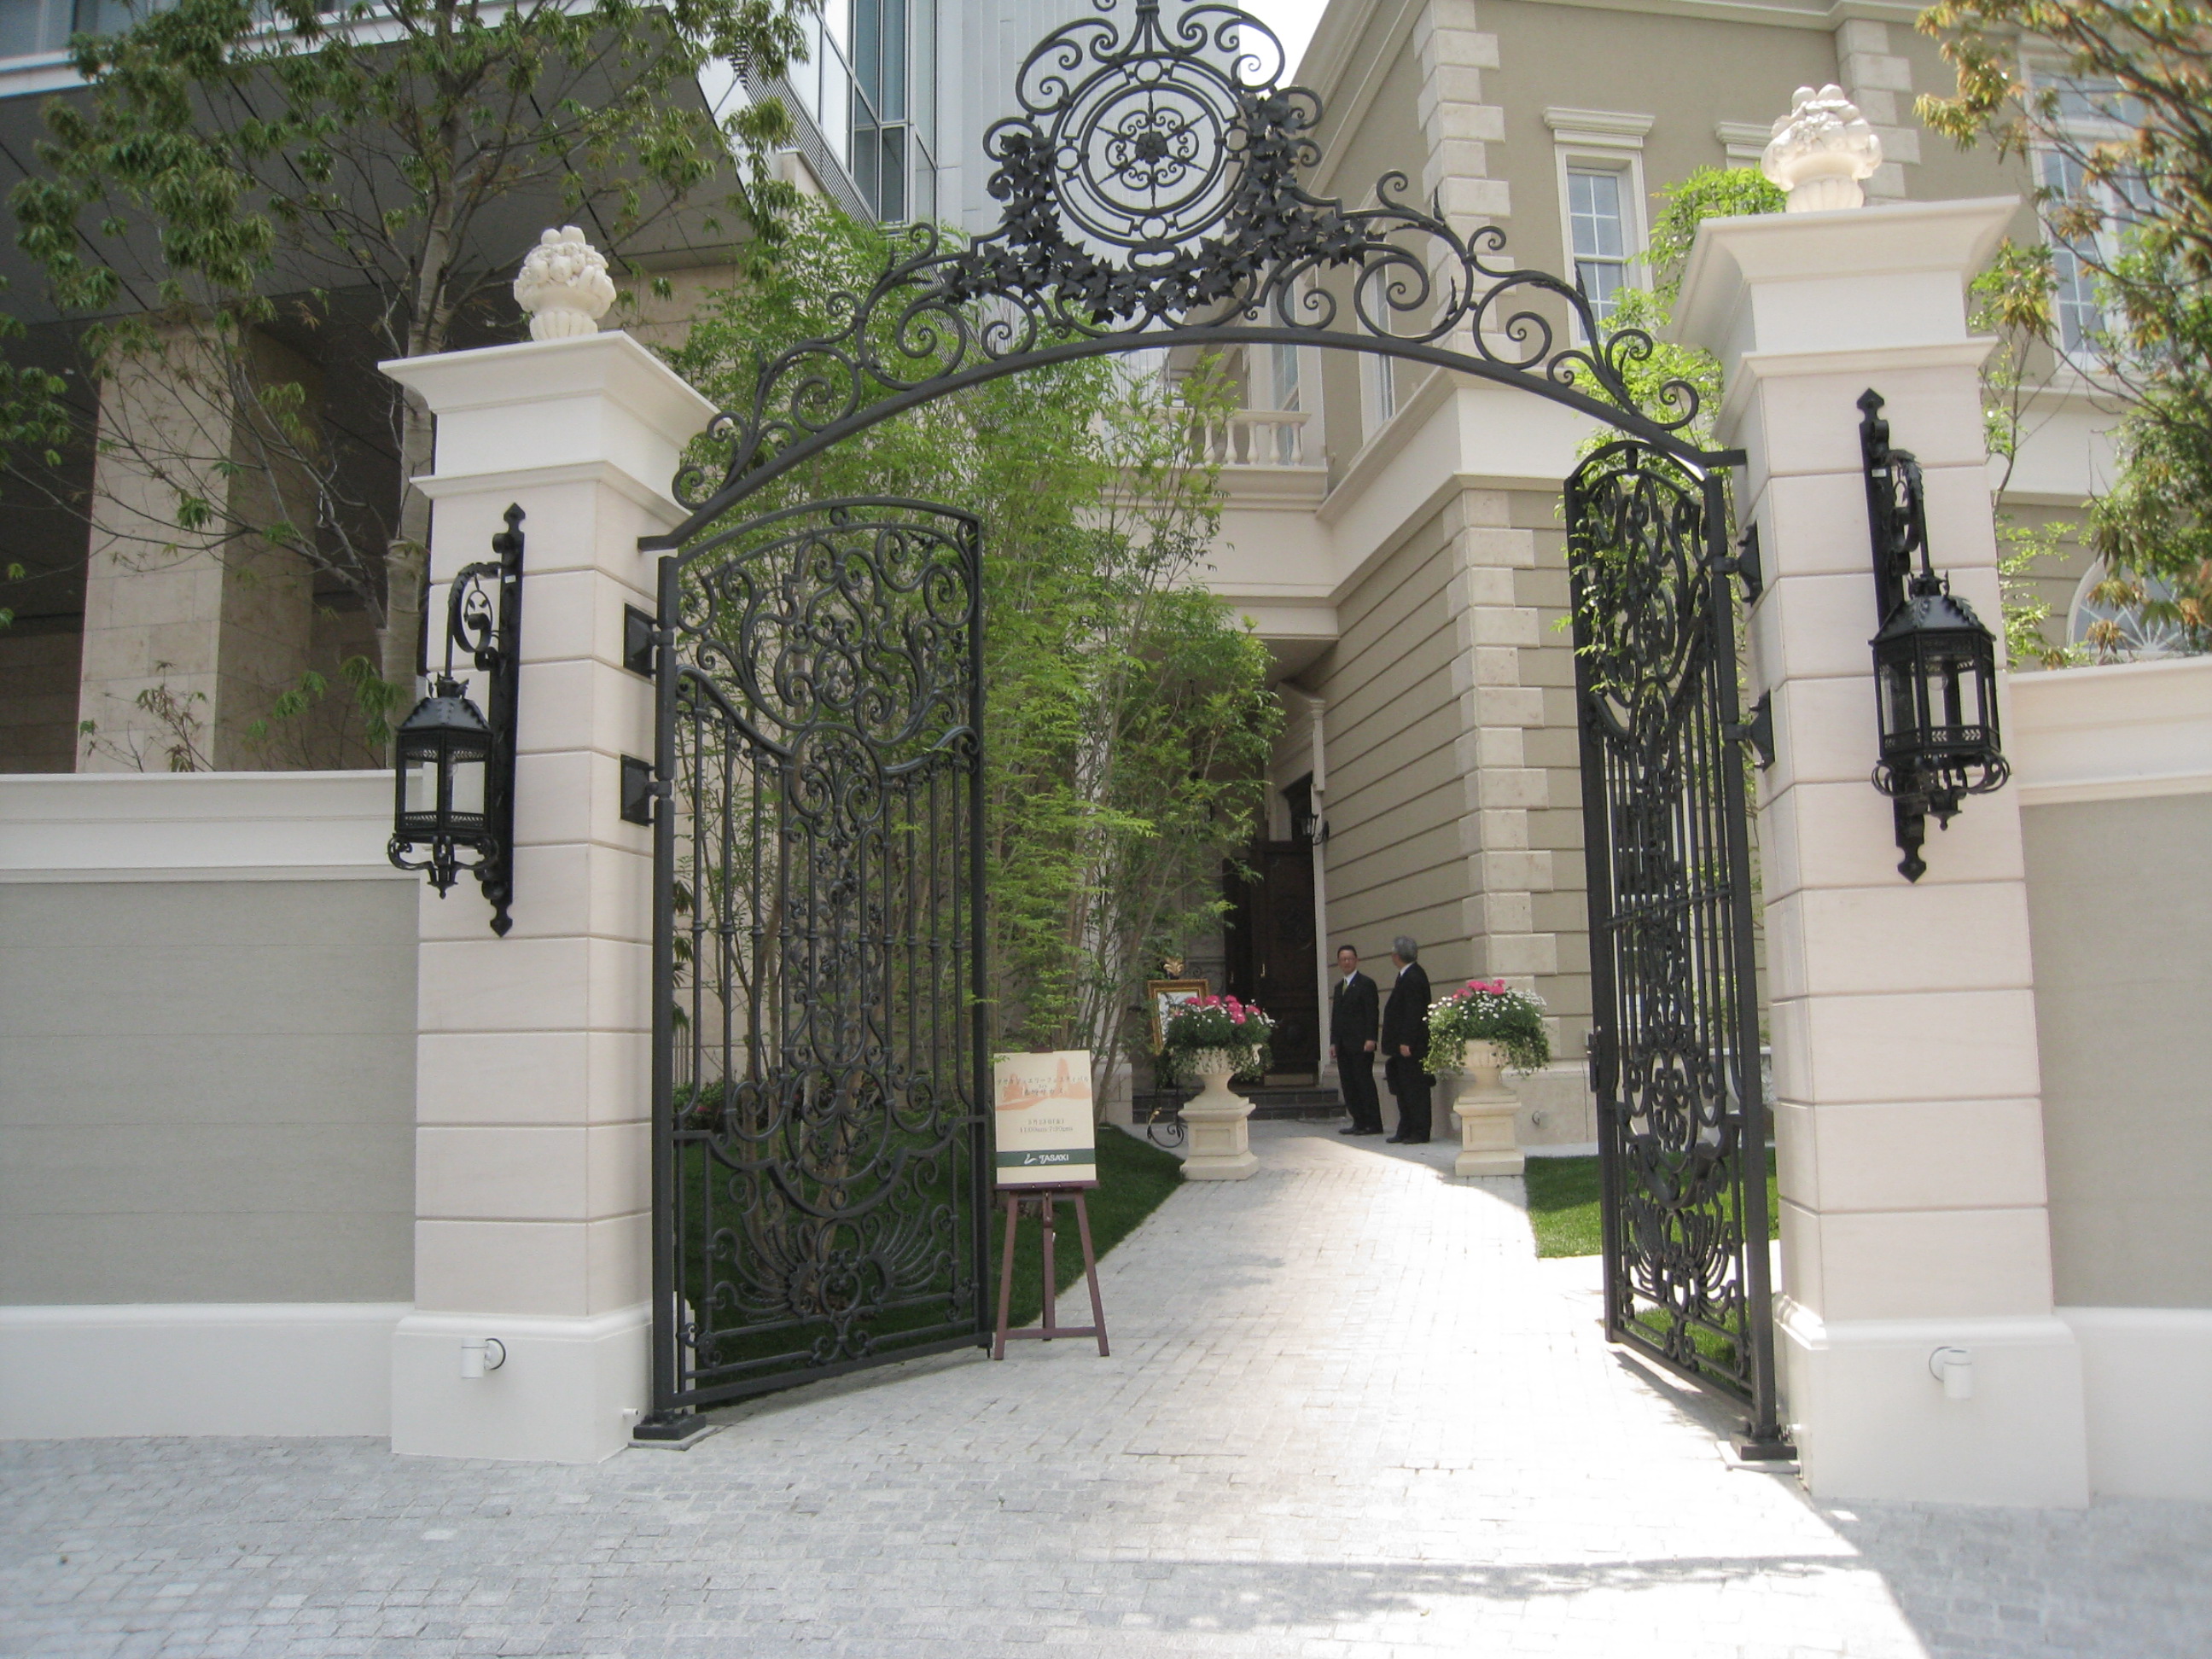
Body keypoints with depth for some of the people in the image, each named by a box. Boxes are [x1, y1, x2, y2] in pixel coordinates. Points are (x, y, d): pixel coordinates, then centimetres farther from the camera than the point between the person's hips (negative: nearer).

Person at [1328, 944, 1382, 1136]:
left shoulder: (1366, 984, -3)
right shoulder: (1339, 987, 19)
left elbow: (1372, 1013, -9)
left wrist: (1370, 1039, -17)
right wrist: (1333, 1041, 10)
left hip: (1360, 1044, -7)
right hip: (1343, 1045, 7)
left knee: (1364, 1082, -6)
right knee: (1348, 1084, 5)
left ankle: (1373, 1124, -1)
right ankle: (1359, 1122, 10)